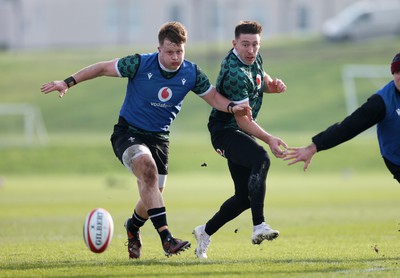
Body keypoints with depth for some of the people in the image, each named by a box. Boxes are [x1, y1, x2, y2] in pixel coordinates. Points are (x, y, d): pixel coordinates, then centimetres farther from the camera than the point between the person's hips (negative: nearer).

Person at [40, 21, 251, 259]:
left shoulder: (192, 74, -7)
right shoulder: (139, 64, -18)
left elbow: (214, 97, 4)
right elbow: (102, 68, -8)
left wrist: (232, 107, -16)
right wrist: (68, 83, -11)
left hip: (159, 138, 4)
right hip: (128, 133, -4)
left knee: (153, 197, 6)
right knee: (148, 169, -32)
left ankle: (133, 226, 44)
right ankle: (167, 239, -39)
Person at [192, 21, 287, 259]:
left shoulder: (254, 59, 3)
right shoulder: (235, 73, -24)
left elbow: (262, 81, 24)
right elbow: (243, 120, -23)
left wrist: (274, 85, 1)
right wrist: (269, 139, -31)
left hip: (239, 133, 10)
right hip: (225, 131, -10)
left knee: (245, 196, 9)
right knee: (261, 159, -36)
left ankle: (206, 232, 29)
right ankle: (259, 226, -44)